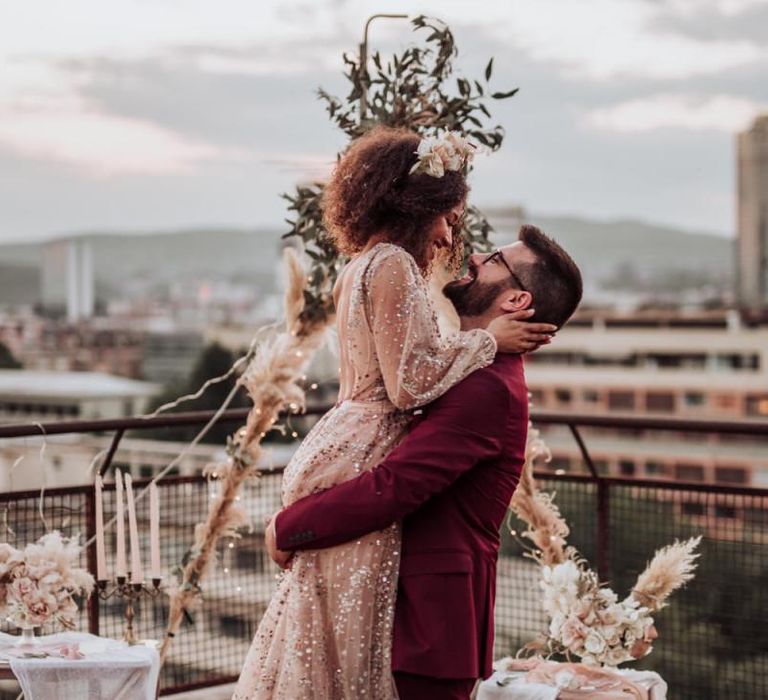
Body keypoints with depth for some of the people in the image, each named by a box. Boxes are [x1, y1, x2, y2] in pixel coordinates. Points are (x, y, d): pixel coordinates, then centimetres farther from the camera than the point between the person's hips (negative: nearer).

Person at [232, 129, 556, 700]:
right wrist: (487, 340, -8)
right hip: (362, 464, -10)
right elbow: (410, 381, -18)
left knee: (326, 635, 12)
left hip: (343, 453, 10)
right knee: (353, 638, -4)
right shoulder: (393, 264, -12)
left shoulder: (363, 266, 18)